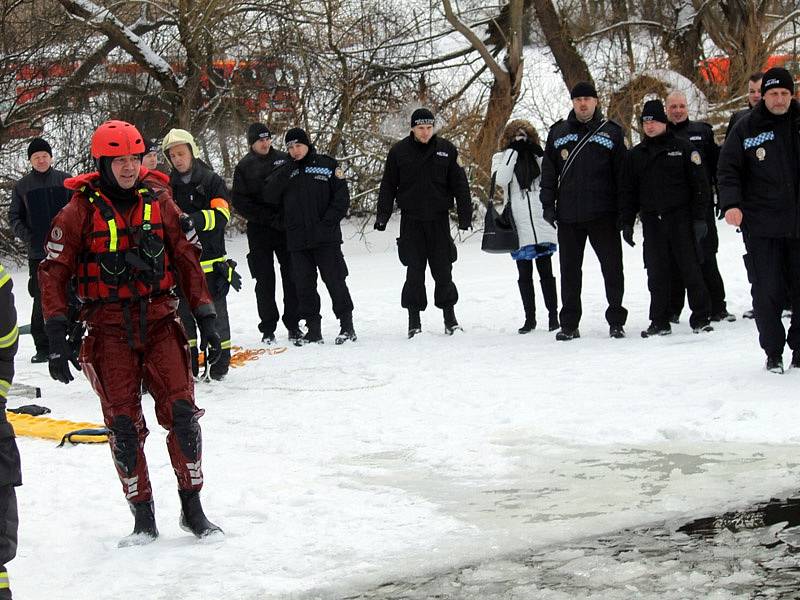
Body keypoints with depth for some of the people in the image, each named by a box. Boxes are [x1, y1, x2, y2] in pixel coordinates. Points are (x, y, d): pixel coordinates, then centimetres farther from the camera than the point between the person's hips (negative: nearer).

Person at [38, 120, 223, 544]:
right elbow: (53, 273, -2)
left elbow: (187, 260, 12)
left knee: (181, 412, -9)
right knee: (123, 425, -2)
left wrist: (206, 318, 8)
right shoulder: (81, 210, -3)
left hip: (159, 322, 2)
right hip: (109, 330, -2)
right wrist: (57, 338, -9)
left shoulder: (158, 202, 6)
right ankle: (143, 519, 10)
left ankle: (192, 508, 5)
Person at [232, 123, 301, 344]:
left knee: (291, 276, 1)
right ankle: (268, 329, 6)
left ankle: (293, 325, 9)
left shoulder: (284, 160, 6)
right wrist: (270, 218, -12)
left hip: (286, 227, 1)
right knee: (264, 280, 1)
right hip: (259, 231, -1)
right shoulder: (244, 167, 2)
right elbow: (240, 202, -4)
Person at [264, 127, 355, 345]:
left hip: (326, 237, -3)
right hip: (297, 239, 3)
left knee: (335, 280, -2)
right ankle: (313, 329, 11)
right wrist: (286, 172, -8)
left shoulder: (327, 165, 3)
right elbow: (270, 198, -1)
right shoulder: (284, 172, 11)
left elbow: (342, 197, 0)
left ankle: (346, 325, 6)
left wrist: (328, 221, -10)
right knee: (304, 285, 5)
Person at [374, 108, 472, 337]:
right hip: (411, 221, 0)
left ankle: (450, 318, 13)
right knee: (414, 271, 0)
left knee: (443, 270, 3)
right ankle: (414, 321, 5)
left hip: (439, 219, 1)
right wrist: (382, 215, -1)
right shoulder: (399, 152, 1)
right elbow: (388, 186, 6)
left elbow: (459, 184, 5)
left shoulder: (446, 150, 3)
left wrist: (465, 215, 1)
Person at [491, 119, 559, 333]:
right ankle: (530, 318, 11)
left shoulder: (537, 156, 12)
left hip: (541, 224, 1)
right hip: (518, 225, -1)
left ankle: (553, 315, 7)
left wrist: (539, 154, -8)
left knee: (545, 271, 2)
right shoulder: (502, 157, 8)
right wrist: (513, 151, -10)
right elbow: (500, 179, -12)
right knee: (524, 273, 5)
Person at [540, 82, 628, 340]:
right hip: (568, 215, 2)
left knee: (612, 267, -1)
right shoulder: (558, 133, 9)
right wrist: (548, 204, 1)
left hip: (603, 213, -2)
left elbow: (622, 173, 4)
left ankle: (616, 320, 9)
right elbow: (548, 172, 11)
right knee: (570, 270, 6)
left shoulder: (611, 132, 5)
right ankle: (569, 324, 13)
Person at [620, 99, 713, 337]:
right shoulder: (635, 155, 13)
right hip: (652, 222, 3)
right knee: (656, 275, 3)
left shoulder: (683, 148, 2)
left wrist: (699, 217, -8)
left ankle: (700, 319, 5)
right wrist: (626, 223, 7)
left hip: (681, 219, -3)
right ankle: (660, 322, 10)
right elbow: (628, 191, 16)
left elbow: (700, 184, -1)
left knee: (691, 271, -2)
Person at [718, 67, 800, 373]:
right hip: (761, 225, -2)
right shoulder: (746, 128, 0)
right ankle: (773, 352, 10)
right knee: (767, 292, -2)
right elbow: (728, 170, 2)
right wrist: (731, 204, -13)